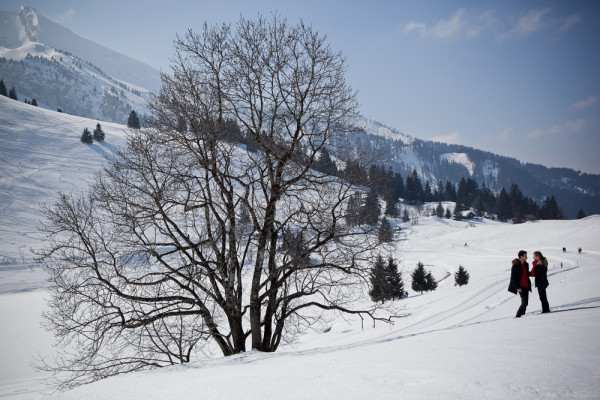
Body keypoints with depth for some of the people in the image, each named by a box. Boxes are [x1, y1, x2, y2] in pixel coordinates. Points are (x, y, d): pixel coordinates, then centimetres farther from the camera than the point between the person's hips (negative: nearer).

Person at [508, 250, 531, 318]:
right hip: (520, 287, -8)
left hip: (526, 286, 8)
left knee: (525, 302, 9)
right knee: (524, 302, -14)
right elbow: (513, 278, -13)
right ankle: (518, 315, -5)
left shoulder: (526, 264, 9)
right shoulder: (515, 265, -13)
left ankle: (522, 314, 20)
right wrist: (517, 287, -17)